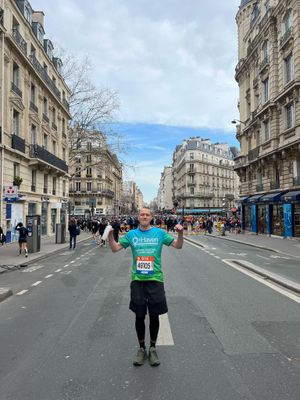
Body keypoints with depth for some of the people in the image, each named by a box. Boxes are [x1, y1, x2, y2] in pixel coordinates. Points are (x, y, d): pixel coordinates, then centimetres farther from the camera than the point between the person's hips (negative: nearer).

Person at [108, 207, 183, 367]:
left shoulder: (159, 233, 0)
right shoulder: (131, 234, 4)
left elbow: (178, 245, 1)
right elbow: (115, 249, 5)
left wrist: (180, 233, -19)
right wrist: (110, 236, -13)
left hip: (155, 279, -1)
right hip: (137, 280, 1)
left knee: (154, 316, 9)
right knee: (139, 316, 10)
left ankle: (153, 348, 29)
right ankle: (141, 348, 30)